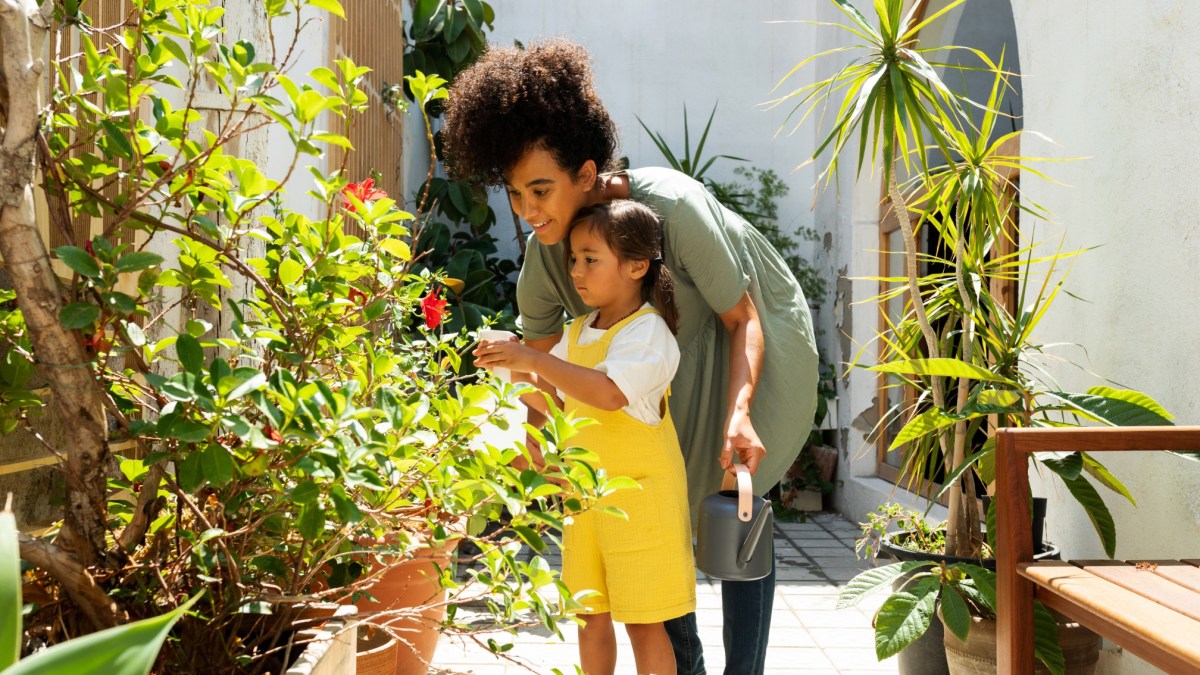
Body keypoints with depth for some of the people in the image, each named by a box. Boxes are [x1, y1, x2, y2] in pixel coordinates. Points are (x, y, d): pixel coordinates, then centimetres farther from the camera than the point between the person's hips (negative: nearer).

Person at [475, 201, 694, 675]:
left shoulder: (648, 332, -14)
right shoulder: (577, 332, 11)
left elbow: (608, 393, -31)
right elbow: (555, 402, 17)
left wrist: (535, 360, -32)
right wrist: (515, 374, -1)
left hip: (639, 494, -7)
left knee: (643, 621, 0)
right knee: (589, 613, 14)